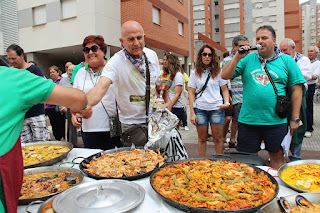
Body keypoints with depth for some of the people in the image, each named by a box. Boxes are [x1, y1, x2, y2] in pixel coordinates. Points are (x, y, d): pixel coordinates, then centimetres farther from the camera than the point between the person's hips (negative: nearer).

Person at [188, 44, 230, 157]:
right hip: (200, 109, 0)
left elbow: (224, 89, 9)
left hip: (216, 108, 0)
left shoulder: (218, 71, 6)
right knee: (202, 139, 8)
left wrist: (227, 102, -10)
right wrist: (192, 113, -2)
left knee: (218, 138, 5)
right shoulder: (195, 73, 6)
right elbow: (191, 93, 4)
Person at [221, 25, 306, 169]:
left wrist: (295, 119, 0)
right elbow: (225, 76, 0)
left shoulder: (287, 60, 4)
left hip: (276, 121, 0)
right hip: (248, 120, 1)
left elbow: (296, 90, 3)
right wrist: (237, 57, -12)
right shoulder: (248, 59, 6)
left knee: (277, 157, 14)